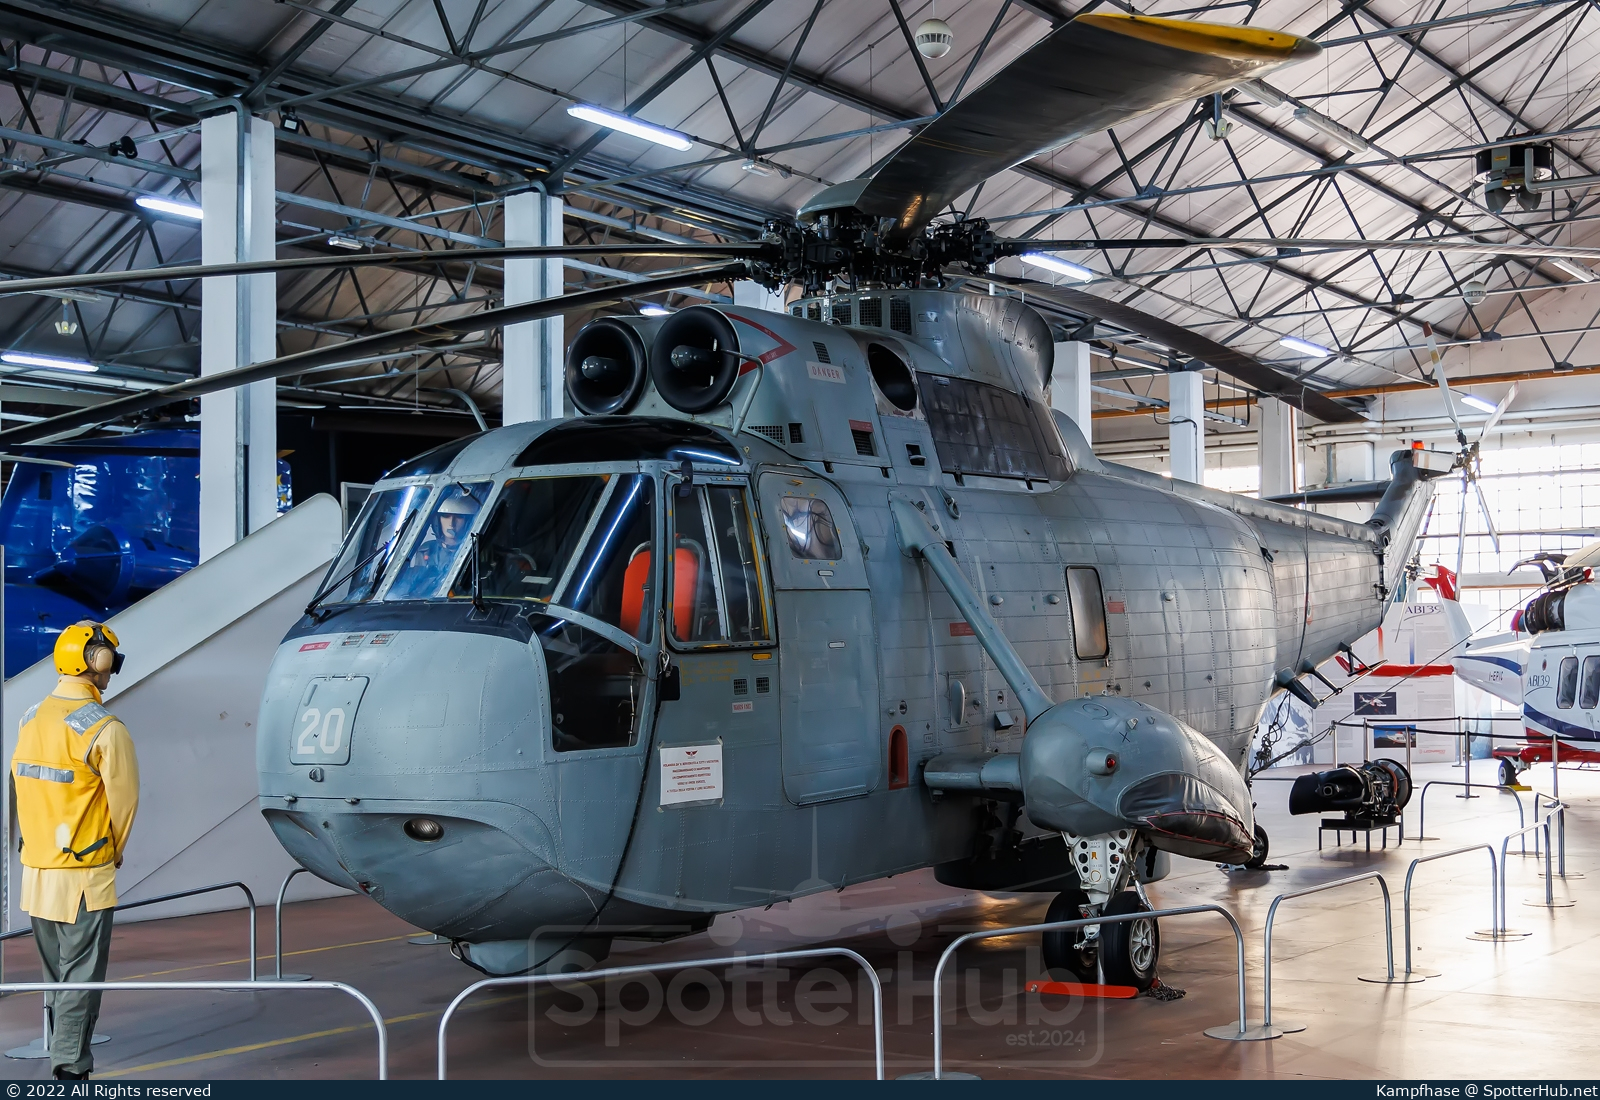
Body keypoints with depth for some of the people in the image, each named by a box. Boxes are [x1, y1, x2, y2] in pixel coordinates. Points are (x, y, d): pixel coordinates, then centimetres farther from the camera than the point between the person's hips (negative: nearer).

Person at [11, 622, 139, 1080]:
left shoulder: (31, 719, 6)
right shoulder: (105, 729, -16)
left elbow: (21, 786, 11)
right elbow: (124, 798, -12)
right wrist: (114, 851, 6)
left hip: (36, 870, 7)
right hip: (84, 874, -7)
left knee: (55, 973, 18)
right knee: (81, 976, 0)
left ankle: (63, 1051, 27)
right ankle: (70, 1064, 1)